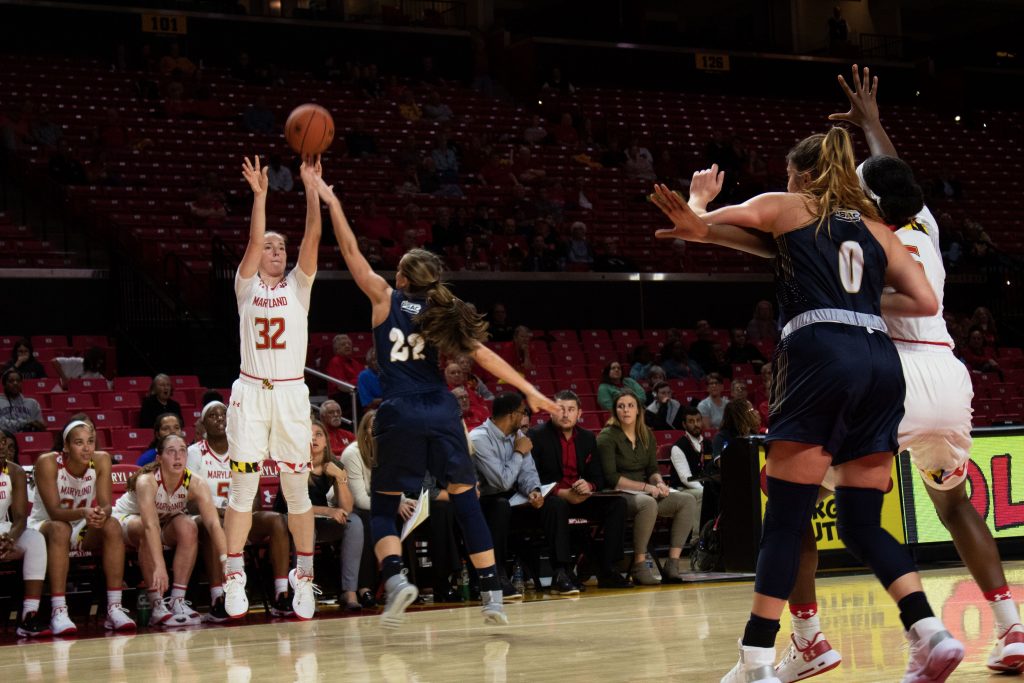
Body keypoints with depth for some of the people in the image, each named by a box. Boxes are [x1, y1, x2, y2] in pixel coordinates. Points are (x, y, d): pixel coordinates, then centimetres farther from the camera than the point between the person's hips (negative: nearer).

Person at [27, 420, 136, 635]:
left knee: (113, 526, -25)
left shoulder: (101, 460, -11)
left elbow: (105, 504, -16)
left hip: (84, 529, 4)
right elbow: (54, 511, -27)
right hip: (44, 526, -4)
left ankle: (114, 608, -28)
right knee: (60, 529, -37)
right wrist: (83, 512, -47)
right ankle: (58, 612, -42)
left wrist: (102, 513, -41)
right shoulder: (48, 463, -22)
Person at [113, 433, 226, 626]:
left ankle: (178, 600, -25)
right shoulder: (147, 481, -33)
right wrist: (159, 567, -57)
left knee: (188, 526, -28)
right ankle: (157, 606, -34)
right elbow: (151, 526, -46)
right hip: (126, 519, -4)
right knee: (145, 528, -37)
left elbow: (214, 523, -31)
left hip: (166, 522, 4)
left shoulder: (195, 483, -22)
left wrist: (226, 559, -45)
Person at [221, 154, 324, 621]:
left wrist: (311, 187, -11)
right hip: (251, 393, -1)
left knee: (296, 487, 3)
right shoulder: (247, 286, 7)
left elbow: (313, 237, -3)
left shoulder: (298, 285, 10)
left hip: (291, 393, 1)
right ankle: (234, 577, 2)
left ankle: (304, 577, 11)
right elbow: (254, 240, -10)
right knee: (243, 485, -3)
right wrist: (260, 195, -18)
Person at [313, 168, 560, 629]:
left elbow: (352, 253, 7)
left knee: (383, 507, 8)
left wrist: (331, 202, 11)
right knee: (465, 500, 10)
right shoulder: (442, 312, 11)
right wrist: (529, 390, 8)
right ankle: (492, 594, 7)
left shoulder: (385, 299, 5)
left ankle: (395, 579, -18)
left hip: (401, 414, -2)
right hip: (441, 411, 2)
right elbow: (482, 354, 6)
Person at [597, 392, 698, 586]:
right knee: (648, 503, -38)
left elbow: (653, 469, 14)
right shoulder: (607, 437, -7)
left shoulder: (647, 435, 13)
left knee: (688, 499, -13)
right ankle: (639, 567, -30)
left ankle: (672, 564, -20)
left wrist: (659, 482, -10)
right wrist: (645, 487, -18)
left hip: (646, 492, 7)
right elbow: (611, 478, -14)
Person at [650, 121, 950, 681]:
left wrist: (699, 198, 37)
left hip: (819, 353, -4)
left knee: (785, 518, -4)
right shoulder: (875, 228, 24)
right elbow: (925, 302, 15)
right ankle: (931, 632, -5)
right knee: (862, 522, 11)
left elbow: (699, 224, 16)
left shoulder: (788, 207, 15)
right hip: (881, 362, 5)